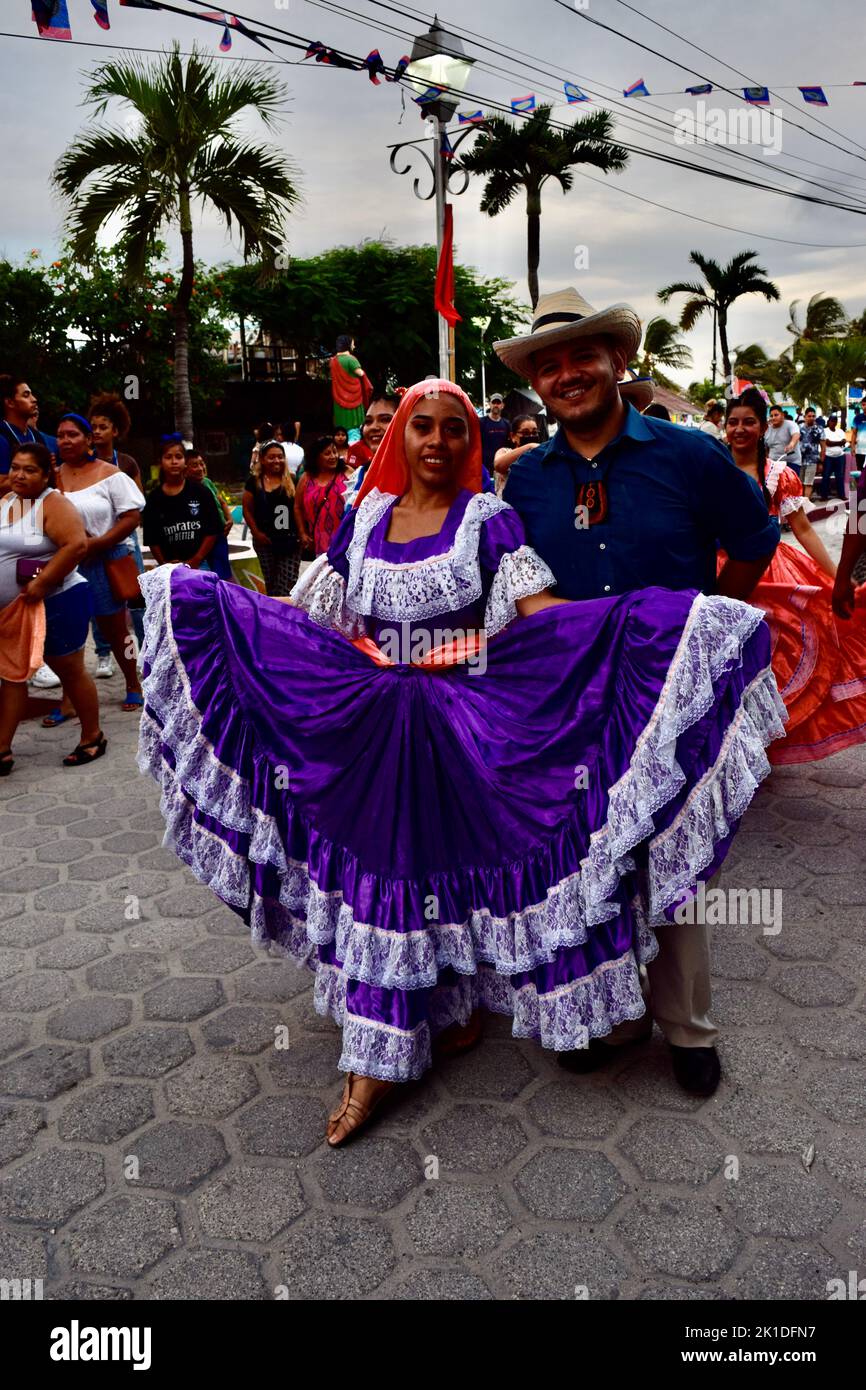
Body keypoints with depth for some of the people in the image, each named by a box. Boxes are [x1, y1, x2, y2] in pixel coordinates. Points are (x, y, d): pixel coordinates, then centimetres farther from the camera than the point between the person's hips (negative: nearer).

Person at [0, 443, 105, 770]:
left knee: (69, 670, 4)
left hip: (56, 603, -8)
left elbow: (76, 545, -26)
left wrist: (41, 584, -25)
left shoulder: (53, 504, -13)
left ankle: (93, 737, 19)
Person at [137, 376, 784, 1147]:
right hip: (375, 728, 3)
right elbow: (305, 614, 8)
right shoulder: (366, 518, 8)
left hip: (469, 730, -3)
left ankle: (467, 999, 33)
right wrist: (204, 598, 4)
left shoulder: (488, 518, -2)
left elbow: (539, 609, -14)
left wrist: (656, 618, -28)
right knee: (380, 871, 7)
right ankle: (378, 1056, 22)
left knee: (463, 858, 6)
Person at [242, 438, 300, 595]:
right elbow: (247, 510, 4)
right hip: (266, 540, 1)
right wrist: (256, 532, -5)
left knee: (289, 585, -7)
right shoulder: (254, 481, 5)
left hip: (290, 540, -1)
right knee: (271, 583, 10)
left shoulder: (292, 481, 5)